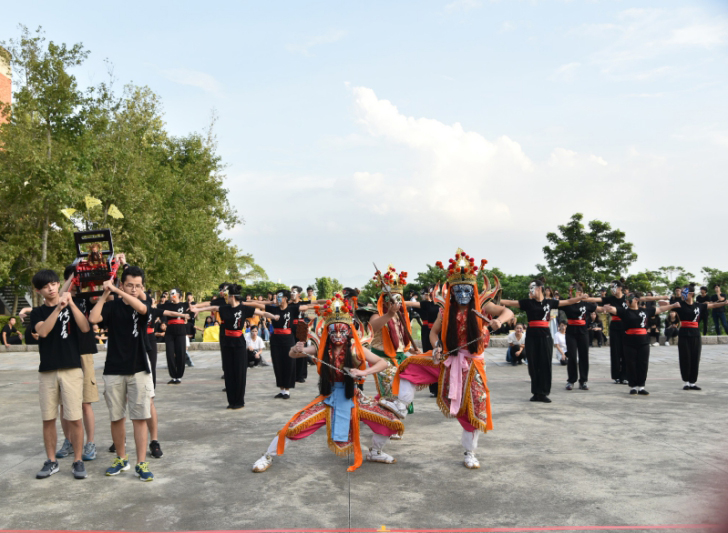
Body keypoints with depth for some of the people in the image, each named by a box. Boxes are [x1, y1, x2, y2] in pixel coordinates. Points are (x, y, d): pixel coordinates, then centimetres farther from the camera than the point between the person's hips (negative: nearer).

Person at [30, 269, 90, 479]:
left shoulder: (71, 306, 6)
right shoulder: (37, 312, 9)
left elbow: (85, 328, -12)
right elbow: (43, 331, -12)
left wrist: (71, 303, -17)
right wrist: (58, 308, -20)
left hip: (71, 369, -2)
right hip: (47, 371, 2)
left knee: (74, 418, -2)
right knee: (48, 419, 8)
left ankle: (78, 461, 8)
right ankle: (51, 461, 21)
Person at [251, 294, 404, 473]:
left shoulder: (356, 350, -12)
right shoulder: (322, 349, -10)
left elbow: (383, 363, -12)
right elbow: (292, 354, -10)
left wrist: (364, 372, -29)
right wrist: (296, 350, -35)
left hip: (352, 398, 1)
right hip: (328, 398, -1)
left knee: (391, 423, -5)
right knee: (293, 427, -13)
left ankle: (375, 453, 25)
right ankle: (267, 458, 11)